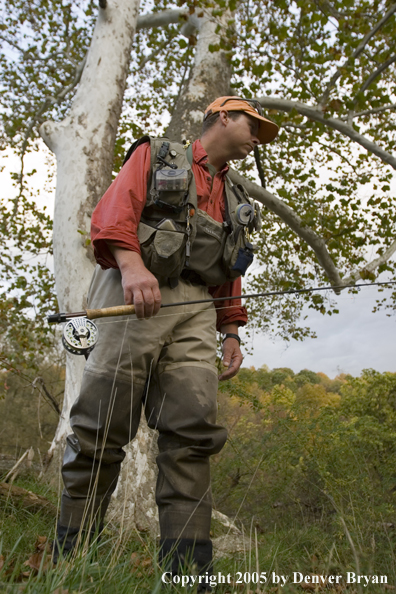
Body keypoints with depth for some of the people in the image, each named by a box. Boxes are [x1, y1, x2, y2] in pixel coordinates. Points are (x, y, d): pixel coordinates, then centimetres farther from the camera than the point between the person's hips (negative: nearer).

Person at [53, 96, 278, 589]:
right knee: (103, 426, -6)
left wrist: (231, 332, 15)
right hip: (136, 293, -4)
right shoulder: (155, 155, 16)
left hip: (196, 309, 5)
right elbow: (116, 208, -2)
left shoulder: (233, 198, 31)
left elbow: (229, 276, 27)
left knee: (192, 429, -8)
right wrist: (132, 265, -21)